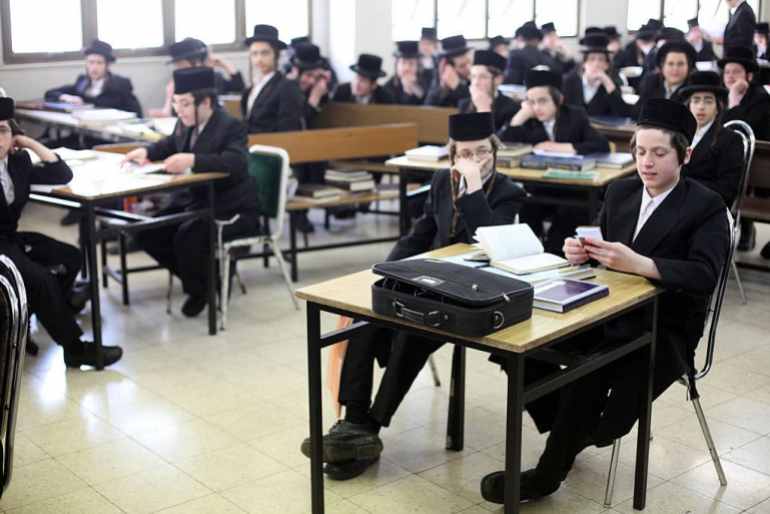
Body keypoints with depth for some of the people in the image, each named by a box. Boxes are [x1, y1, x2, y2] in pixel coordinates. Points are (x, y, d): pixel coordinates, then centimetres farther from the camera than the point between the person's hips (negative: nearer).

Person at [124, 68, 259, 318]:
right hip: (193, 199, 9)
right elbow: (171, 144, 25)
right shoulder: (185, 124, 4)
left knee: (186, 237, -29)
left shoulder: (231, 126, -18)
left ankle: (199, 290, 2)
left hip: (230, 209, -8)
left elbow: (235, 162, -35)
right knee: (148, 234, -1)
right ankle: (204, 275, 15)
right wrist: (146, 151, 3)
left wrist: (193, 159, -47)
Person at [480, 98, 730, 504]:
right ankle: (570, 431, 6)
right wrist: (580, 251, -13)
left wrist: (638, 264, -34)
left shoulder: (707, 206, -7)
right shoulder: (619, 192, 10)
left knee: (588, 372, -32)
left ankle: (548, 474, -13)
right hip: (609, 314, 6)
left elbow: (705, 275, -21)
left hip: (665, 330, -6)